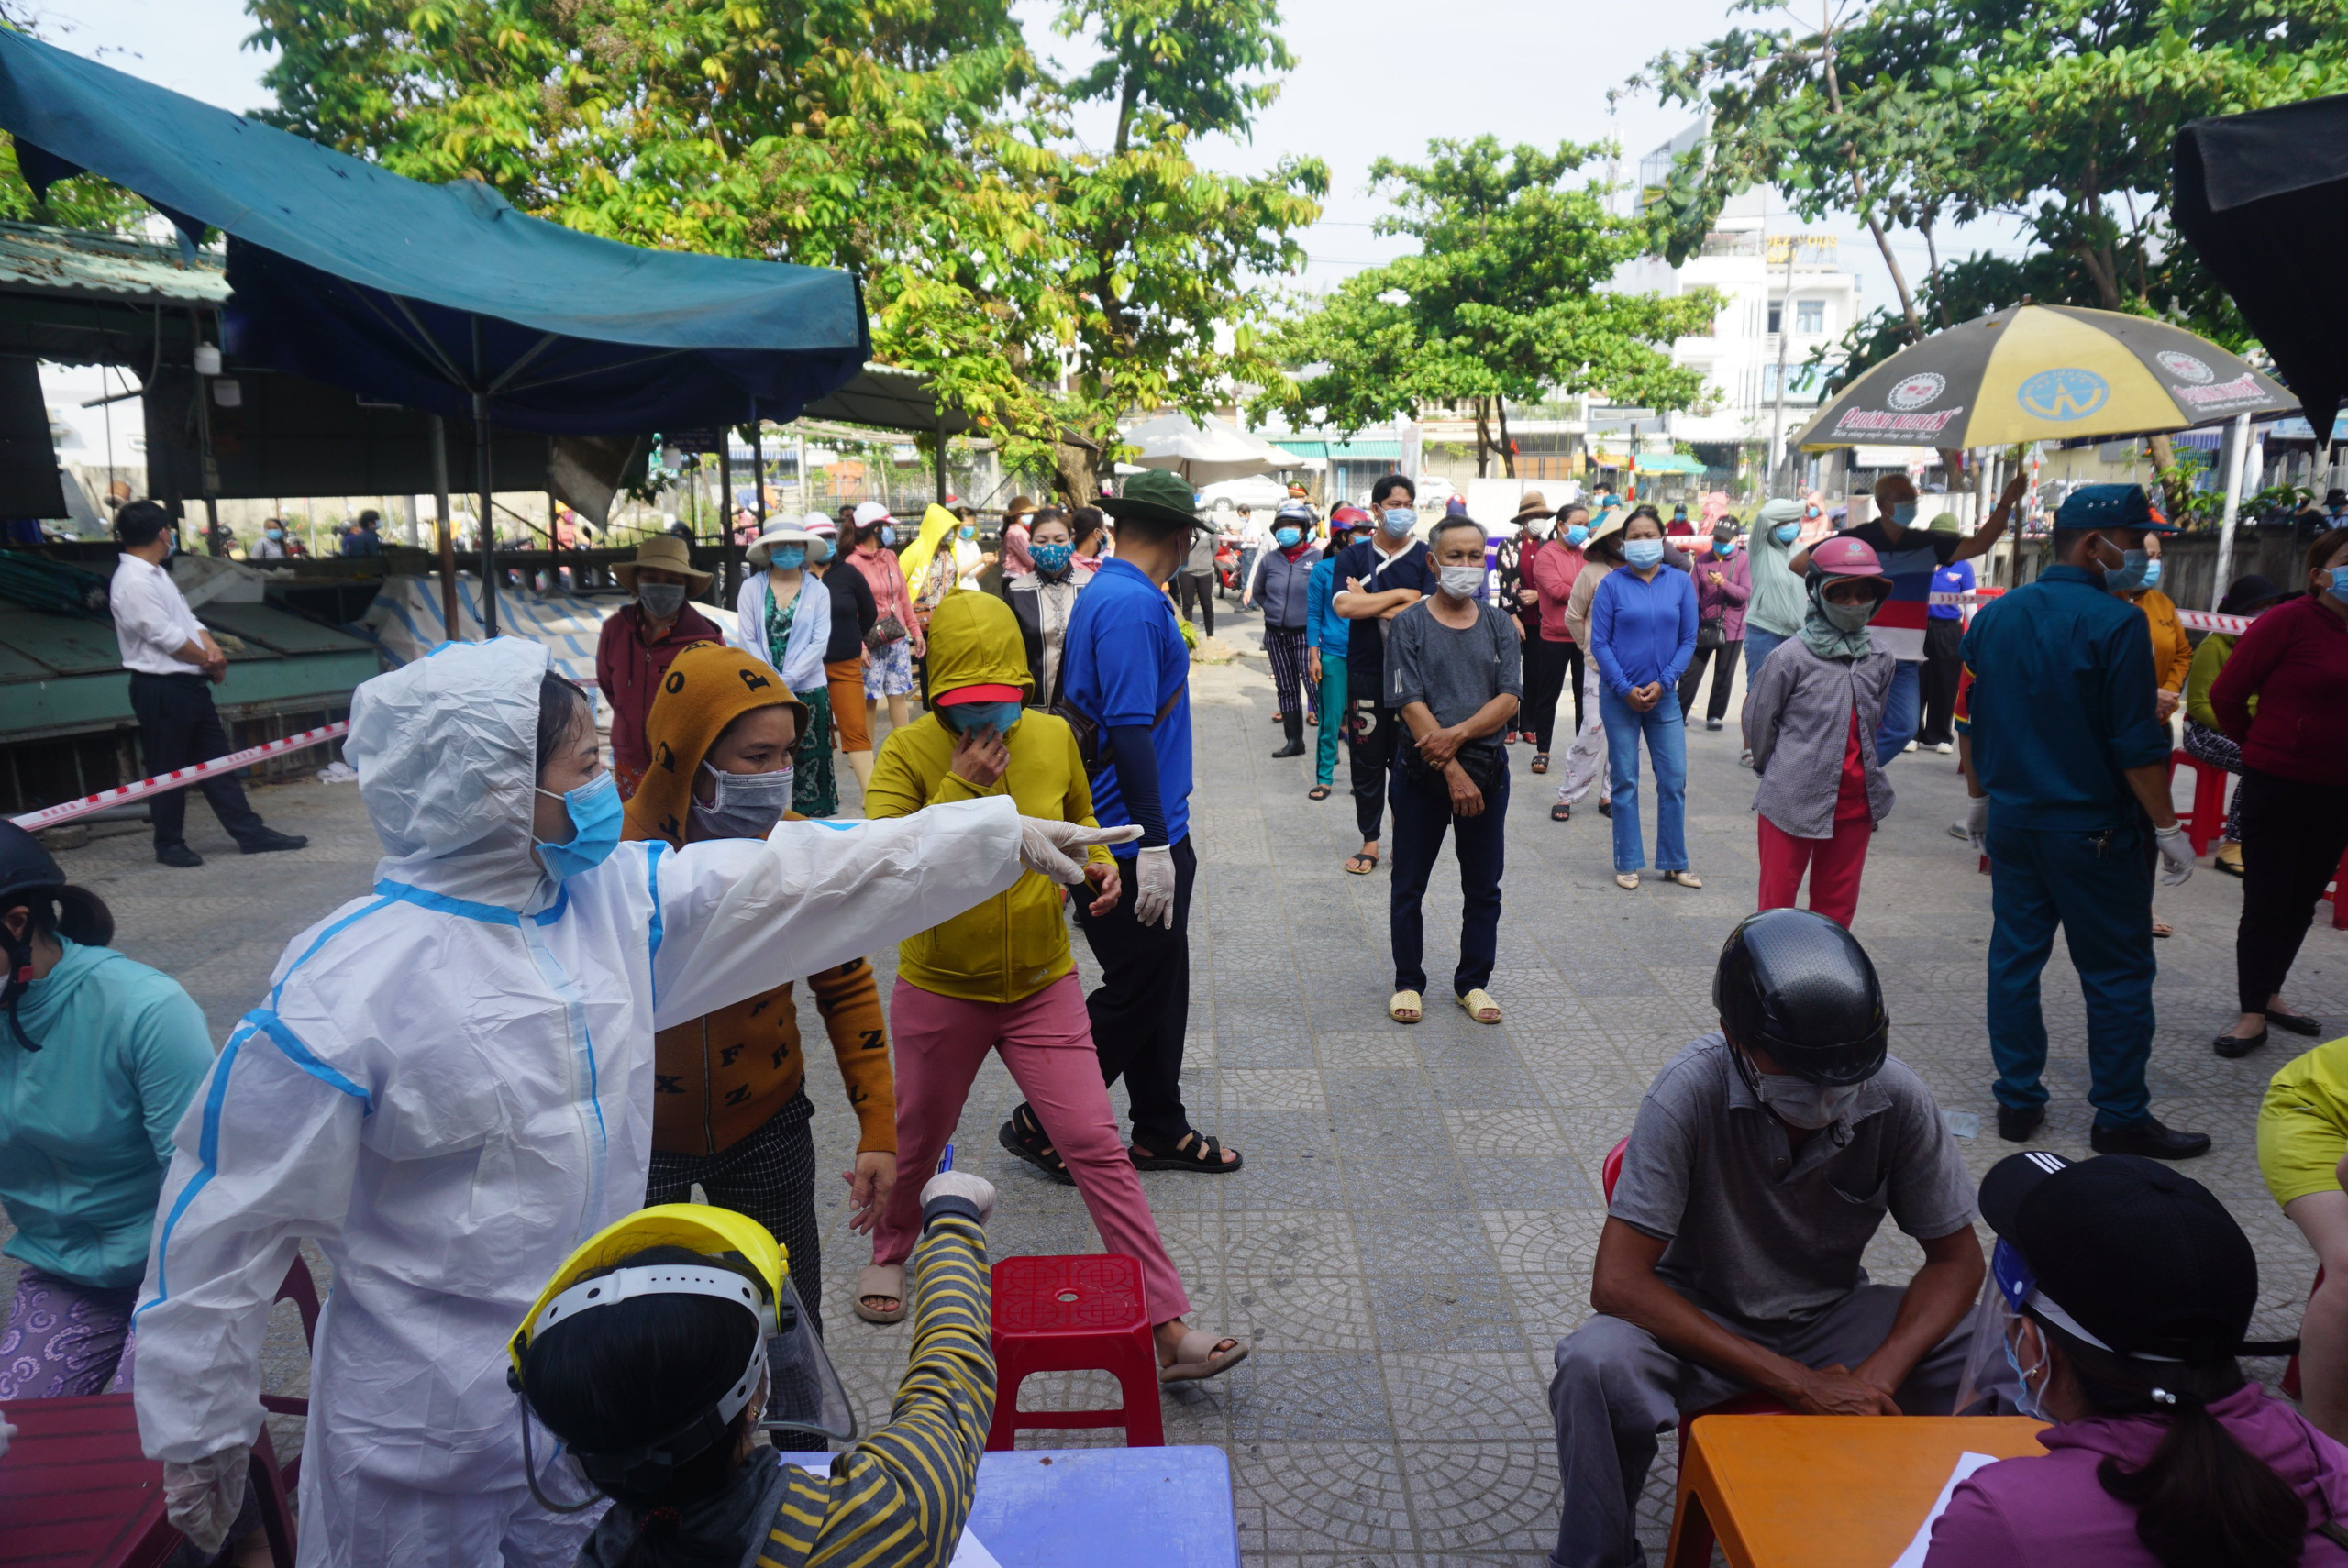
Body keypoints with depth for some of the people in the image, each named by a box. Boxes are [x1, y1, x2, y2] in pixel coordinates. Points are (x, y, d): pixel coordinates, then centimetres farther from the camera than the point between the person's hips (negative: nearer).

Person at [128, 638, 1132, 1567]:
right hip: (420, 1440, -5)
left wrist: (1005, 837, 1)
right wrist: (197, 1433, -5)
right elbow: (228, 1220, -14)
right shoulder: (344, 990, -22)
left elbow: (811, 877, 0)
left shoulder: (619, 900, -4)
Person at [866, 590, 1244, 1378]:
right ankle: (889, 1253, 52)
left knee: (1097, 1149, -4)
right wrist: (961, 786, -28)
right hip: (941, 990, -1)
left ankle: (1168, 1327, 0)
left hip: (1044, 988, 1)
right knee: (917, 1142, 20)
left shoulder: (1053, 737, -5)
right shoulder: (909, 752, -14)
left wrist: (1099, 865, -6)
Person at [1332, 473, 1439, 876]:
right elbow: (1343, 606, -12)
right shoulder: (1353, 556, 4)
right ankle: (1370, 842, 17)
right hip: (1365, 673, 1)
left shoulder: (1426, 558, 2)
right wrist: (1399, 595, -10)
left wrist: (1368, 603, -10)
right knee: (1366, 760, 6)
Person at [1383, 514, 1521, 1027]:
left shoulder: (1500, 624, 6)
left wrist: (1457, 734, -19)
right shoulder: (1409, 624, -3)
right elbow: (1411, 704, -11)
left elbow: (1510, 698, -3)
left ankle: (1473, 981, 25)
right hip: (1422, 770, -2)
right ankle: (1408, 981, 22)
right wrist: (1452, 771, -17)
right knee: (1409, 884, 7)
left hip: (1487, 767, 3)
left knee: (1483, 886, 10)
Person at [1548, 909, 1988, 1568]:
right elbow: (1618, 1282, -28)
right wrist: (1798, 1384, -30)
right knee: (1595, 1366, -33)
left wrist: (1880, 1373, -24)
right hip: (1700, 1319, -3)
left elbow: (1956, 1256, -5)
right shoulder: (1692, 1091, -27)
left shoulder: (1896, 1098, -17)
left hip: (1829, 1317, 4)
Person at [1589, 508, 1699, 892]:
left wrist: (1662, 683, -8)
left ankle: (1674, 863, 16)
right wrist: (1626, 689, -10)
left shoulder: (1680, 583, 3)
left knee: (1674, 779, 3)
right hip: (1620, 697, -2)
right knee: (1624, 780, 5)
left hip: (1664, 695, 2)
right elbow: (1599, 642, -4)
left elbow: (1688, 640, 4)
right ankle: (1627, 864, 15)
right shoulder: (1612, 584, -3)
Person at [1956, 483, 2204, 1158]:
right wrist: (2167, 827, -7)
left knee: (2014, 958, 11)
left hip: (2012, 820, 6)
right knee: (2118, 973, 6)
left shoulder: (1994, 616, 4)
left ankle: (2018, 1102, 18)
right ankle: (2121, 1117, 14)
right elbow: (2137, 742, -16)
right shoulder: (2115, 622, -15)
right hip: (2096, 831, -6)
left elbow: (1969, 720, 10)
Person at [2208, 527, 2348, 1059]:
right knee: (2267, 901, -2)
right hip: (2277, 786, -6)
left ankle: (2270, 994, 28)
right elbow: (2226, 694, -9)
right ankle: (2253, 1014, 5)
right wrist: (2262, 746, 4)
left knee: (2302, 900, 14)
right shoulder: (2290, 620, -12)